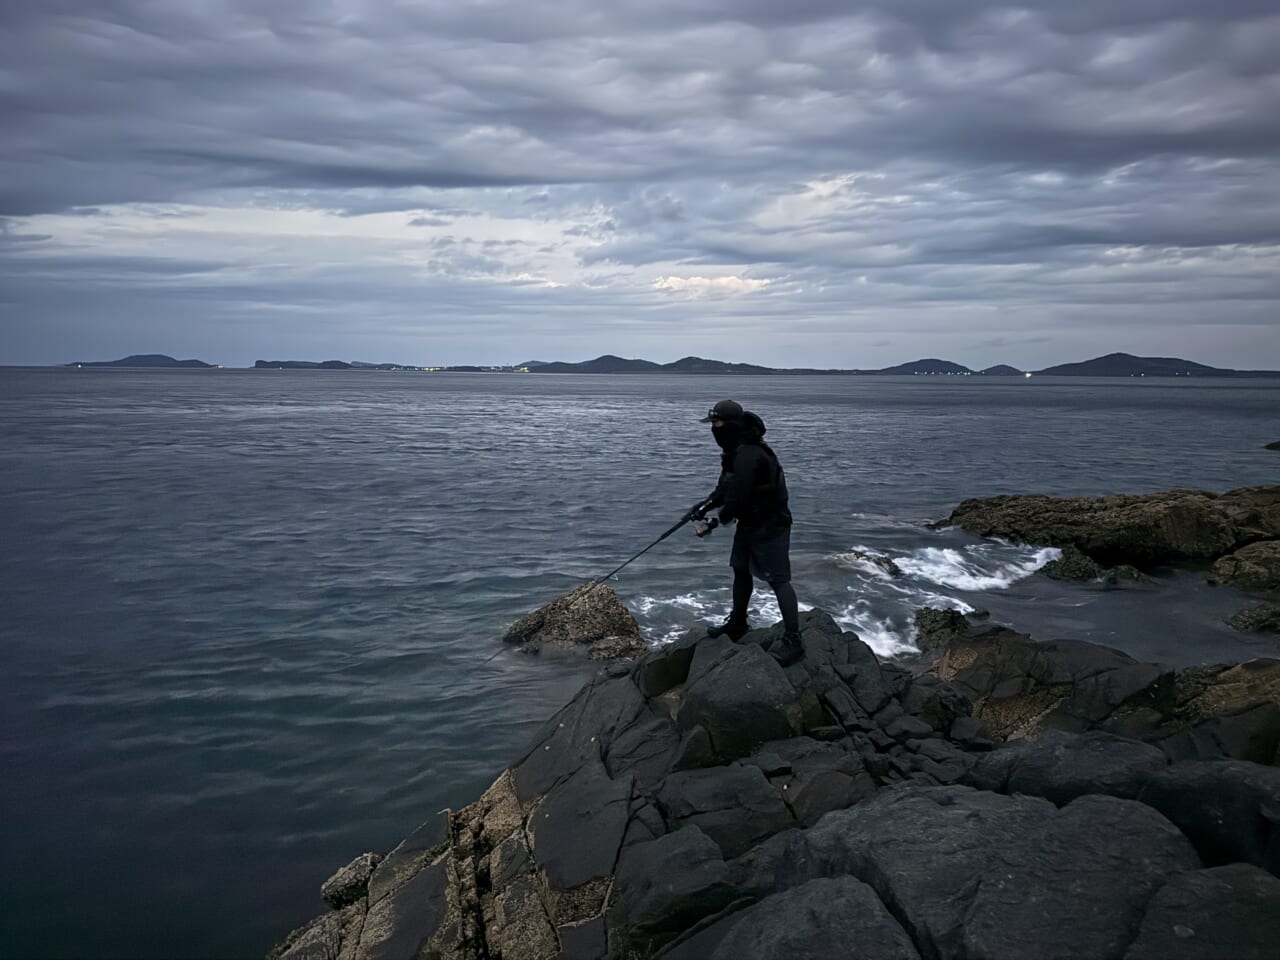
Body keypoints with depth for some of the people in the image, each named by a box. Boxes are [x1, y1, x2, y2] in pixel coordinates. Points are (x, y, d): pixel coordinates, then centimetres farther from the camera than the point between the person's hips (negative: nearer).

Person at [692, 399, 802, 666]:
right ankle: (738, 623, 37)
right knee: (741, 570, 20)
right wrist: (705, 505, -2)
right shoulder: (736, 451, 7)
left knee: (778, 580, -9)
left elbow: (737, 498, -27)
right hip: (750, 522, 11)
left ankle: (792, 641, -6)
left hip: (770, 525, -11)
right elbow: (725, 488, 14)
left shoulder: (749, 455, -27)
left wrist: (713, 524, -16)